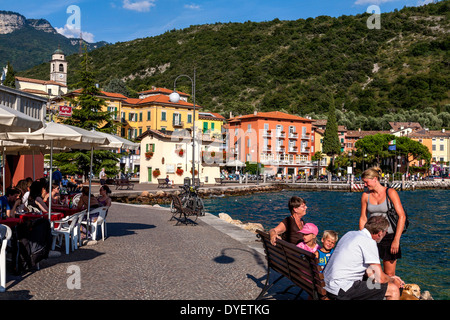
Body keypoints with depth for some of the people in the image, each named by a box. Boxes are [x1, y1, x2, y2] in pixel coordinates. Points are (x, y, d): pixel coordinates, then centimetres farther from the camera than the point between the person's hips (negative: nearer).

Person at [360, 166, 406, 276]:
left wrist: (396, 240, -14)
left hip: (389, 236, -2)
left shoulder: (390, 193, -6)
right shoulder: (365, 195, 3)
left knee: (389, 275, 2)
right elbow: (363, 219, 10)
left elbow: (402, 216, -10)